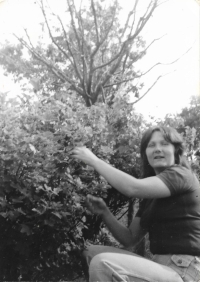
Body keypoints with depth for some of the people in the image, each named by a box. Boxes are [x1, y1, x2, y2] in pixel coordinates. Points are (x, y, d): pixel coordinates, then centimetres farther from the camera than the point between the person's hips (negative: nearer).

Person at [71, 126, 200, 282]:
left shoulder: (181, 175, -7)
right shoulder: (151, 198, 18)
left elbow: (133, 188, -24)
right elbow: (130, 238, 17)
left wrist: (94, 160, -13)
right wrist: (105, 213, 1)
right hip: (161, 266, 9)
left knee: (103, 263, -24)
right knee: (93, 252, 7)